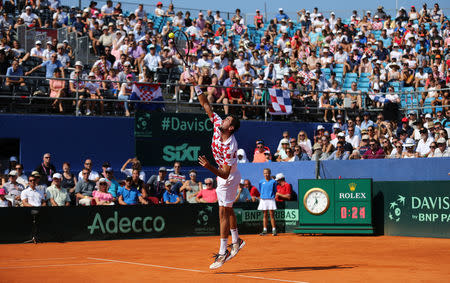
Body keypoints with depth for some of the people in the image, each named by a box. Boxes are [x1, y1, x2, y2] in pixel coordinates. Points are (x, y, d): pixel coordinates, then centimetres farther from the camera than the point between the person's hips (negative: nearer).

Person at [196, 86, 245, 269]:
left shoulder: (230, 147, -33)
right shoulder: (217, 125, -13)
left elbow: (225, 173, -34)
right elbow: (206, 106, -6)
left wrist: (209, 167, -47)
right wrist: (199, 90, -16)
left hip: (228, 179, -9)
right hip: (224, 178, 9)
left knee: (223, 213, -7)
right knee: (228, 210, 20)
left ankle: (223, 252, -3)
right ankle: (236, 241, 36)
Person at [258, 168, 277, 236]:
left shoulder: (273, 181, 1)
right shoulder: (261, 182, 7)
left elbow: (275, 191, 9)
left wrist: (271, 195, 1)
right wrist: (263, 196, 9)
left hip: (271, 199, -2)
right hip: (263, 200, 2)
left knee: (271, 214, -3)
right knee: (264, 215, 5)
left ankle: (274, 230, 0)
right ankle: (264, 230, 8)